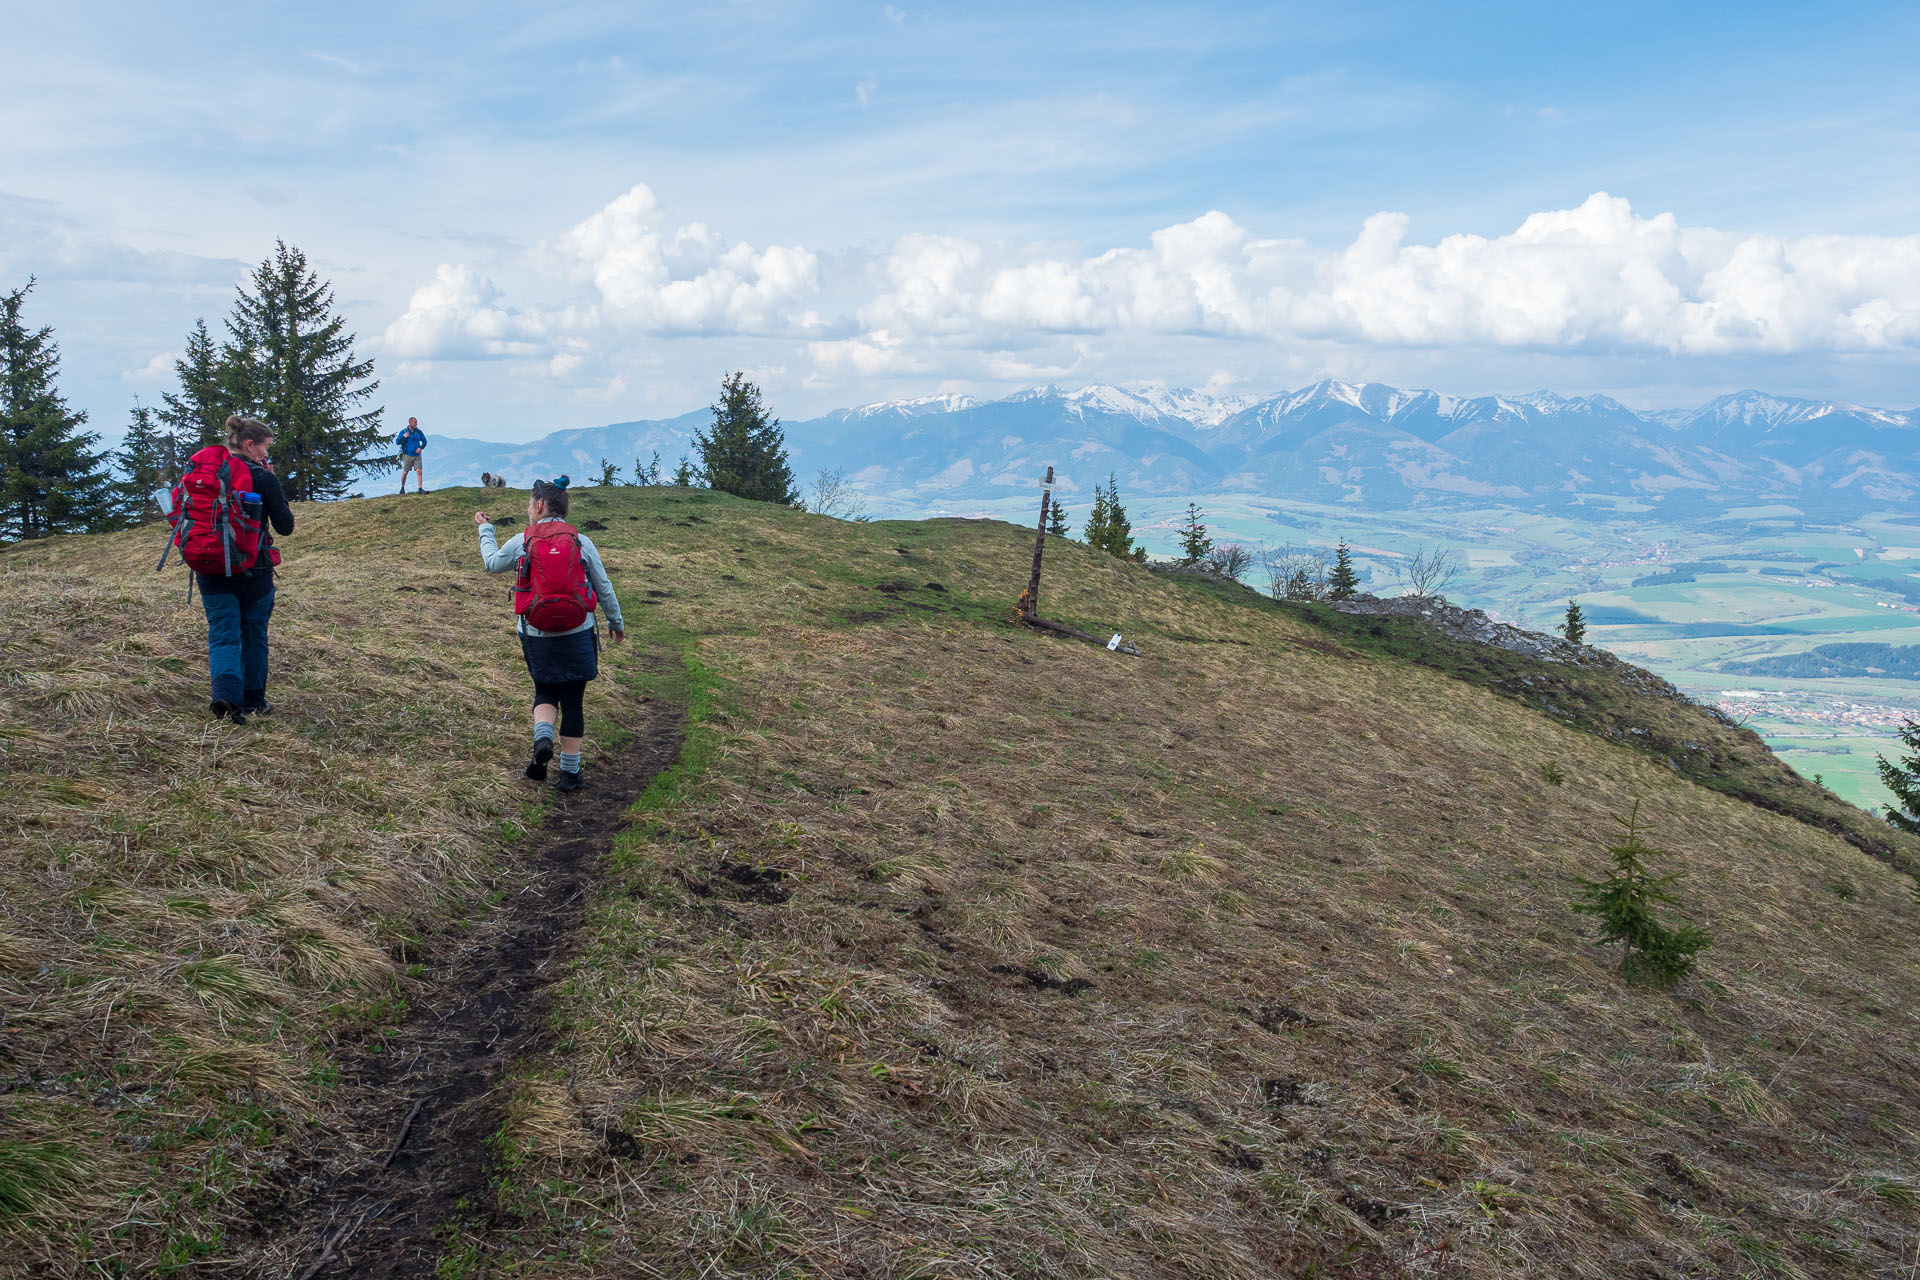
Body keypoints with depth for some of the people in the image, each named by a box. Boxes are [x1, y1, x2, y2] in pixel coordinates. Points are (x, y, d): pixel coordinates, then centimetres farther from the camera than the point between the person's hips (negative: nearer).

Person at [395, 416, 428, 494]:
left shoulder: (419, 432, 5)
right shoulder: (404, 432, -3)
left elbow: (424, 441, 13)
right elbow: (397, 442, -7)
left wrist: (421, 447, -5)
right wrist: (403, 437, -24)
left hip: (417, 455, 2)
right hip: (407, 455, -2)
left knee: (419, 472, -10)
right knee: (405, 472, 5)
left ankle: (420, 489, -10)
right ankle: (402, 488, 23)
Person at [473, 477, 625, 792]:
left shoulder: (521, 542, -1)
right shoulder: (582, 542, -1)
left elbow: (492, 563, 19)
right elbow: (604, 588, 4)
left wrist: (485, 529, 35)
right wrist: (616, 623, 18)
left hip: (536, 634, 0)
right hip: (577, 635, 0)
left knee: (545, 693, 21)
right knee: (573, 701, 7)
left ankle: (542, 738, -8)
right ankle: (569, 773, 11)